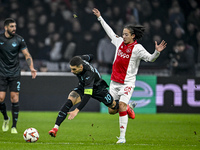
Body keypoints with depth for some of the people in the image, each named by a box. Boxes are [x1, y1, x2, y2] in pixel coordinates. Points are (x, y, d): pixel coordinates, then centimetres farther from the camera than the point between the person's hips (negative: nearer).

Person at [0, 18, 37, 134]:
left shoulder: (19, 40, -3)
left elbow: (27, 55, 0)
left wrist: (31, 68, -14)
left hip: (15, 73, 0)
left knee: (15, 98, -7)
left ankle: (14, 126, 0)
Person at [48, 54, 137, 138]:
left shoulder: (89, 75, -44)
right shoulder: (80, 60, -25)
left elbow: (87, 96, -48)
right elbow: (90, 57, 0)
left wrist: (76, 111, -55)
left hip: (97, 88, -5)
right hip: (83, 86, 5)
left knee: (113, 107, 15)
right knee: (69, 101, -23)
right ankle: (55, 128, -25)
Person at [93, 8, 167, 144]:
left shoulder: (137, 48, -10)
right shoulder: (119, 41, 6)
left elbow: (150, 58, -18)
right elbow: (110, 32, 22)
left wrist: (157, 52, -37)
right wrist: (100, 18, 29)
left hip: (127, 83, -6)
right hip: (114, 82, 6)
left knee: (122, 106, -20)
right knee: (111, 110, 5)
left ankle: (122, 137, -15)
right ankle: (128, 107, 37)